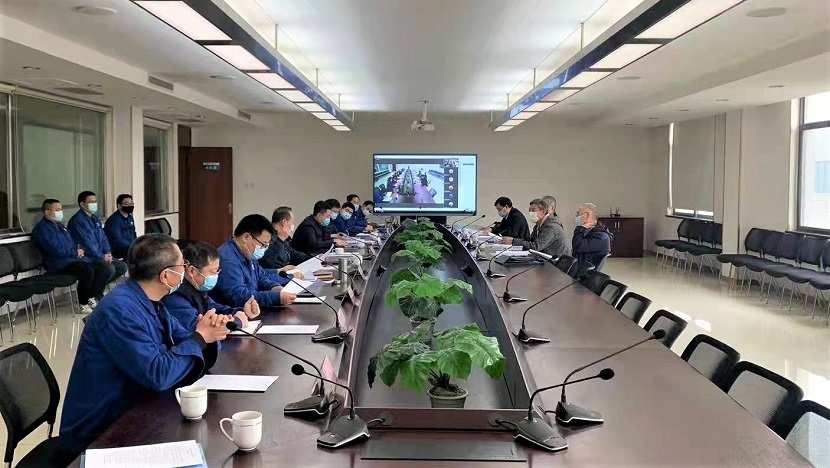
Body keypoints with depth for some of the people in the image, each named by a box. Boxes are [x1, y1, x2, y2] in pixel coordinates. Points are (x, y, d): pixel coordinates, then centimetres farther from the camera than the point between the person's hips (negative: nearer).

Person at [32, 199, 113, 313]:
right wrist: (75, 253, -5)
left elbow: (74, 243, 28)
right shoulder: (42, 228, -8)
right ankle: (83, 304, -15)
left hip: (74, 258, 9)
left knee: (104, 266, -7)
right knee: (87, 270, -33)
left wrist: (80, 250, 4)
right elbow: (57, 251, -19)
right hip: (59, 263, -9)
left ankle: (91, 298, -2)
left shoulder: (60, 225, 22)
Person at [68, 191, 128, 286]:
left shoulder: (95, 219, 17)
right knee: (110, 269, -28)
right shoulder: (77, 220, -13)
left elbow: (103, 238, 18)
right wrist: (102, 257, -17)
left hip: (101, 255, 9)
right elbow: (86, 242, -19)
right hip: (86, 257, -9)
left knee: (122, 267, -1)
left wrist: (108, 253, 1)